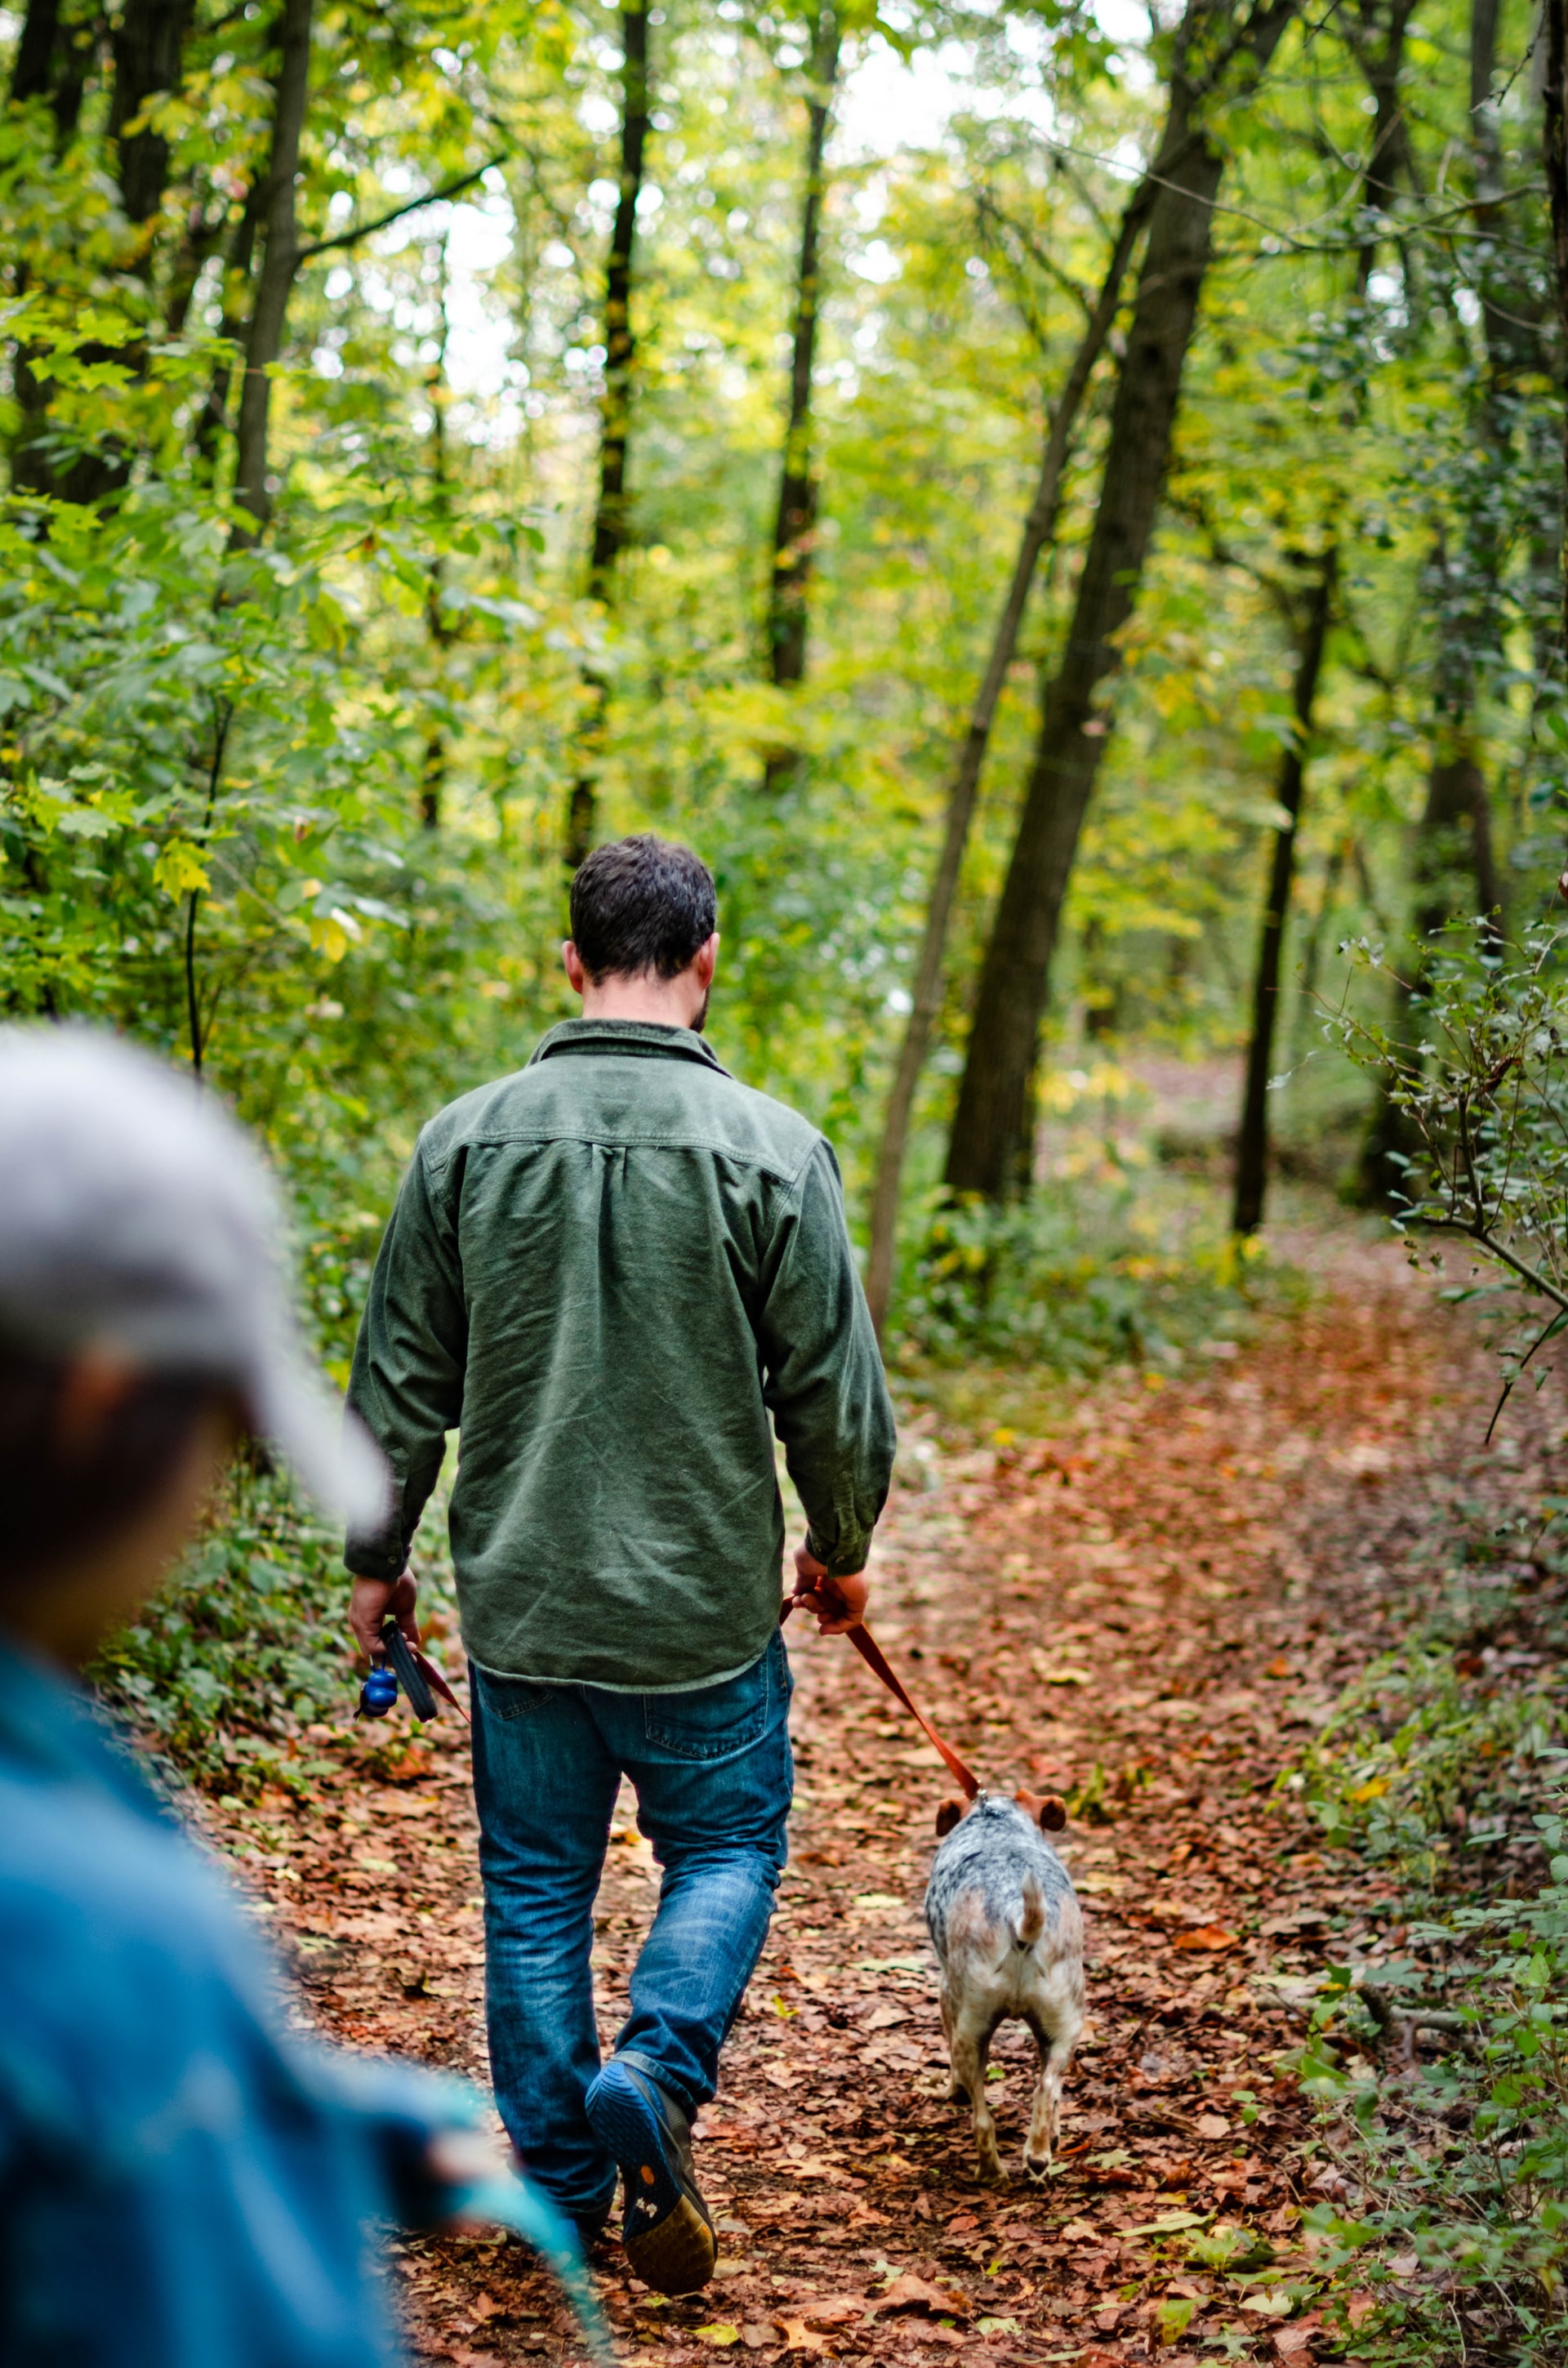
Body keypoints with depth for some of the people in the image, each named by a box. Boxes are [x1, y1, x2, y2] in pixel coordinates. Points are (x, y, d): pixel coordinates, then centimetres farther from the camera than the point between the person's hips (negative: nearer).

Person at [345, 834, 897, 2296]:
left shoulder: (466, 1142, -4)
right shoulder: (768, 1150, -11)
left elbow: (398, 1384, 3)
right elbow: (834, 1394, -5)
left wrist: (376, 1557, 16)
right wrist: (841, 1549, 13)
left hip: (518, 1602, 2)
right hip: (703, 1610, -2)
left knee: (537, 1883, 15)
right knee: (726, 1846, 16)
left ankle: (561, 2180, 21)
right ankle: (658, 2069, -6)